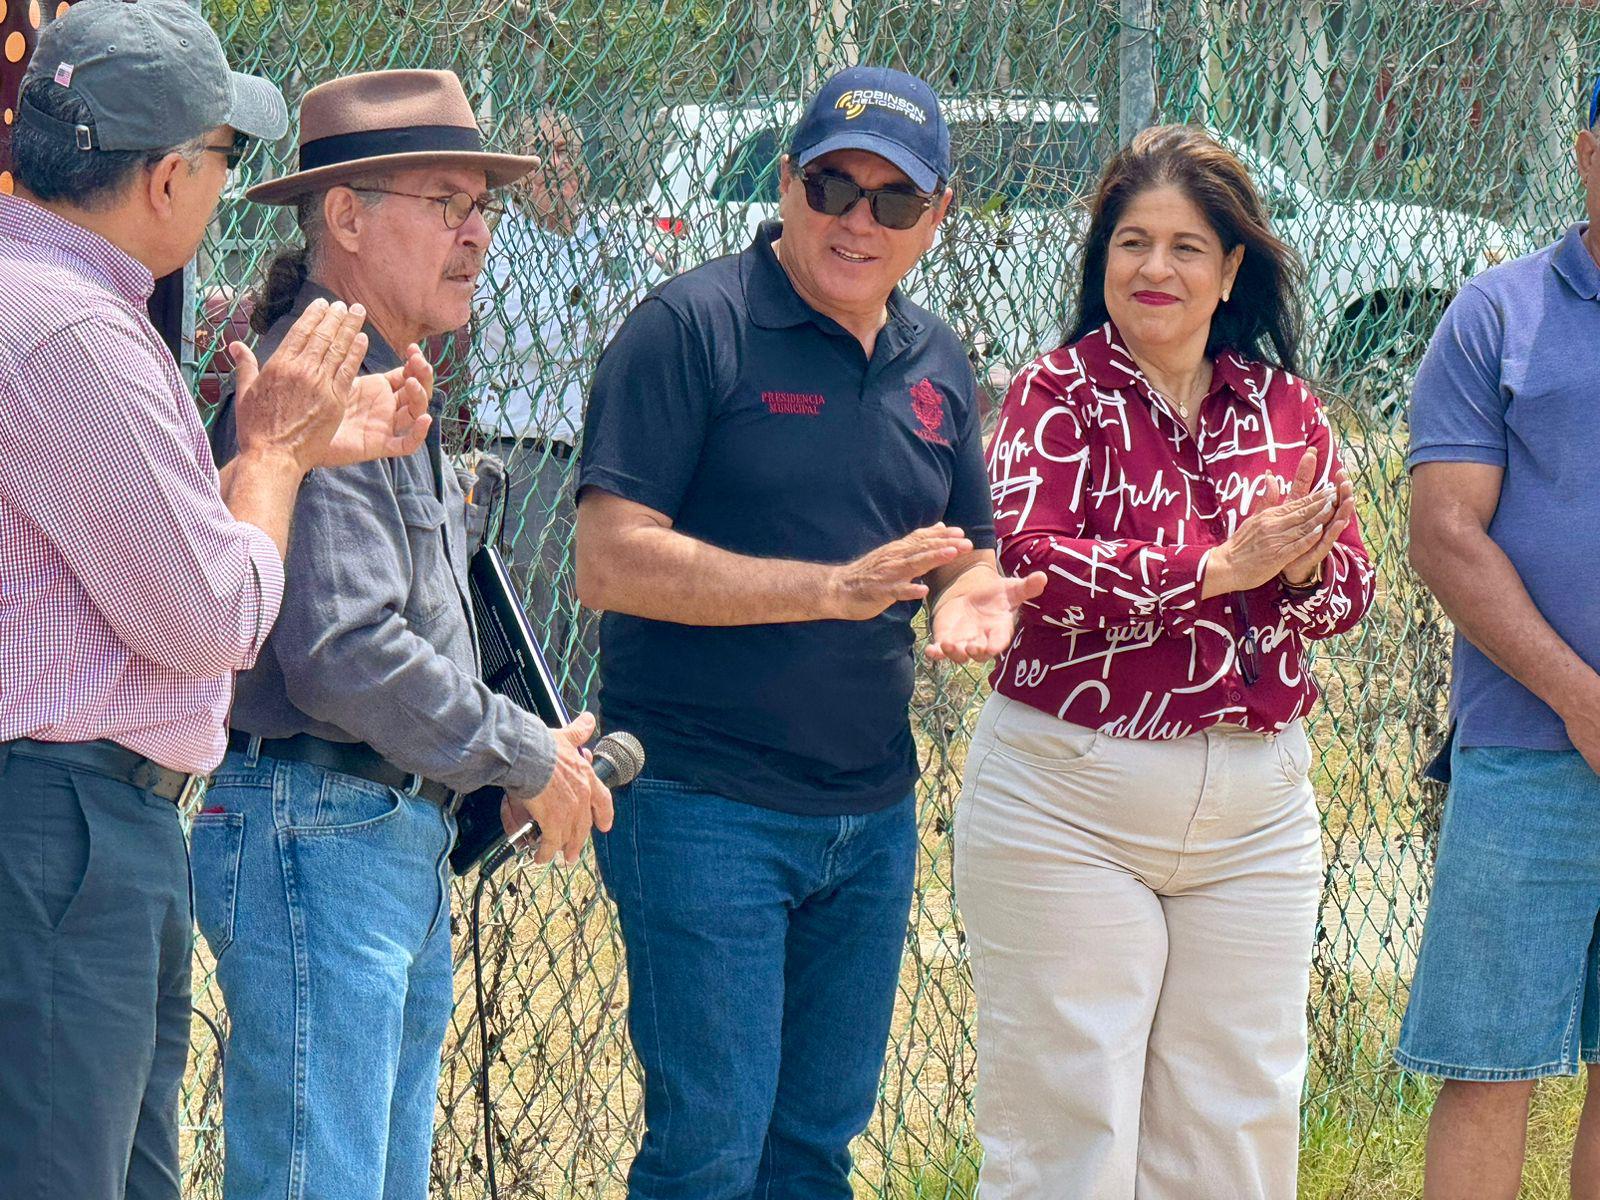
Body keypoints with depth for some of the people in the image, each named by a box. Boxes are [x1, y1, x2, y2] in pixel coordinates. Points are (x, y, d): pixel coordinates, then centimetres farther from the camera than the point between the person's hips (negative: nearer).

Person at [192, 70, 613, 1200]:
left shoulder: (389, 389, 18)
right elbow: (345, 657, -23)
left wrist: (527, 761, 10)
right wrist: (528, 757, -11)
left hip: (408, 843, 11)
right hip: (314, 839, -11)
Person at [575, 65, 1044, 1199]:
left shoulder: (935, 361, 12)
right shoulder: (693, 327, -9)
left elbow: (968, 554, 20)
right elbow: (613, 562, -16)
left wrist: (972, 599, -5)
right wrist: (835, 589, -22)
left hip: (874, 814, 7)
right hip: (703, 807, -7)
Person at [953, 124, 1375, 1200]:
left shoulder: (1286, 410, 10)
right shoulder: (1059, 395, -4)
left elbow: (1349, 593, 9)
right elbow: (1029, 566, -18)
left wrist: (1309, 569, -15)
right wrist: (1221, 566, -20)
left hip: (1256, 816, 5)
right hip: (1069, 806, -4)